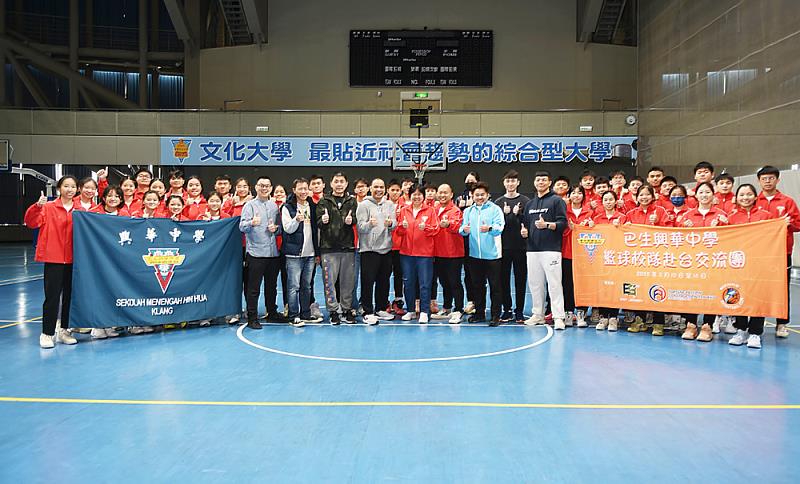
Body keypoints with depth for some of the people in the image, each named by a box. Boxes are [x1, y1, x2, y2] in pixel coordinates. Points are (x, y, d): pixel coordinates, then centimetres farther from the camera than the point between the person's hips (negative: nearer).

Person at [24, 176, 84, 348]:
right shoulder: (48, 208, 1)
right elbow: (31, 222, -11)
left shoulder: (80, 210, 9)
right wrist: (38, 206, -26)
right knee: (52, 296, -3)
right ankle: (47, 334, 6)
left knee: (70, 295, 9)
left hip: (73, 259, 3)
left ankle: (63, 331, 22)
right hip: (53, 258, -3)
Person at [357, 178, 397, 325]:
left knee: (384, 281, 12)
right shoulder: (364, 205, -2)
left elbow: (395, 224, 4)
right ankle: (368, 312, 3)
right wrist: (370, 224, -30)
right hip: (369, 248, -5)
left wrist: (391, 223, -18)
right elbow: (360, 227, -11)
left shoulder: (390, 205, 12)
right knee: (368, 281, -3)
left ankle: (381, 309, 24)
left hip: (386, 248, 5)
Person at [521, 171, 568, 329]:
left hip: (551, 249, -6)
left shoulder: (556, 201, 1)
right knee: (535, 283, 11)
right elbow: (525, 223, 26)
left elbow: (563, 223, -7)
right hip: (533, 249, 6)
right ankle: (538, 314, 22)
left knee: (554, 283, -8)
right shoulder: (530, 203, 20)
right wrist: (524, 230, 4)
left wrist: (547, 225, -22)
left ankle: (558, 317, -6)